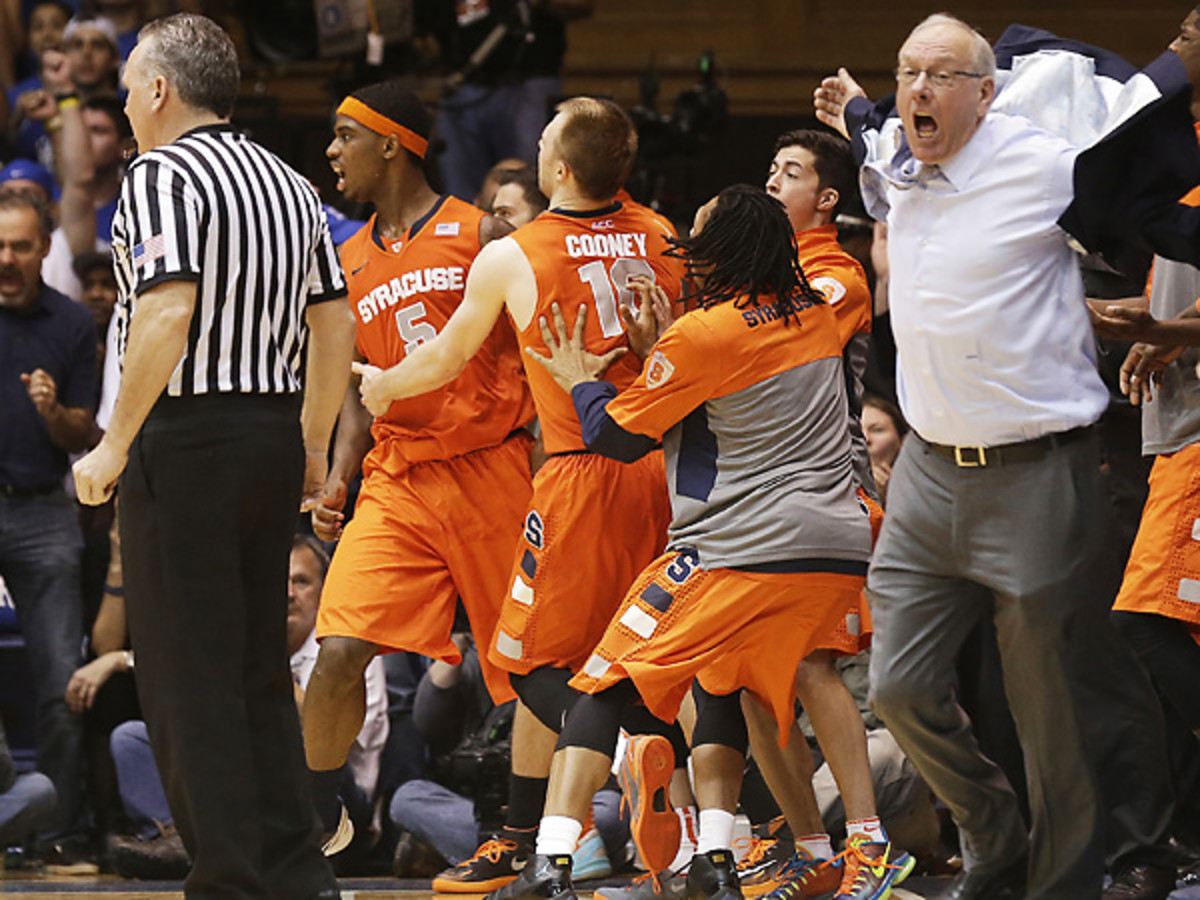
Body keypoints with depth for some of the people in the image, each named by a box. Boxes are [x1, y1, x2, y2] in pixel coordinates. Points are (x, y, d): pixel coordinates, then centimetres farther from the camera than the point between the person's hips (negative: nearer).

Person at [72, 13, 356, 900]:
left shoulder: (161, 176, -9)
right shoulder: (290, 184, 15)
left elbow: (169, 312, -21)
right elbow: (335, 324, 16)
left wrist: (117, 443, -16)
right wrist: (313, 447, 24)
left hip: (187, 437, -8)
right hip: (276, 432, 8)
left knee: (186, 672, -4)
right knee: (259, 667, 14)